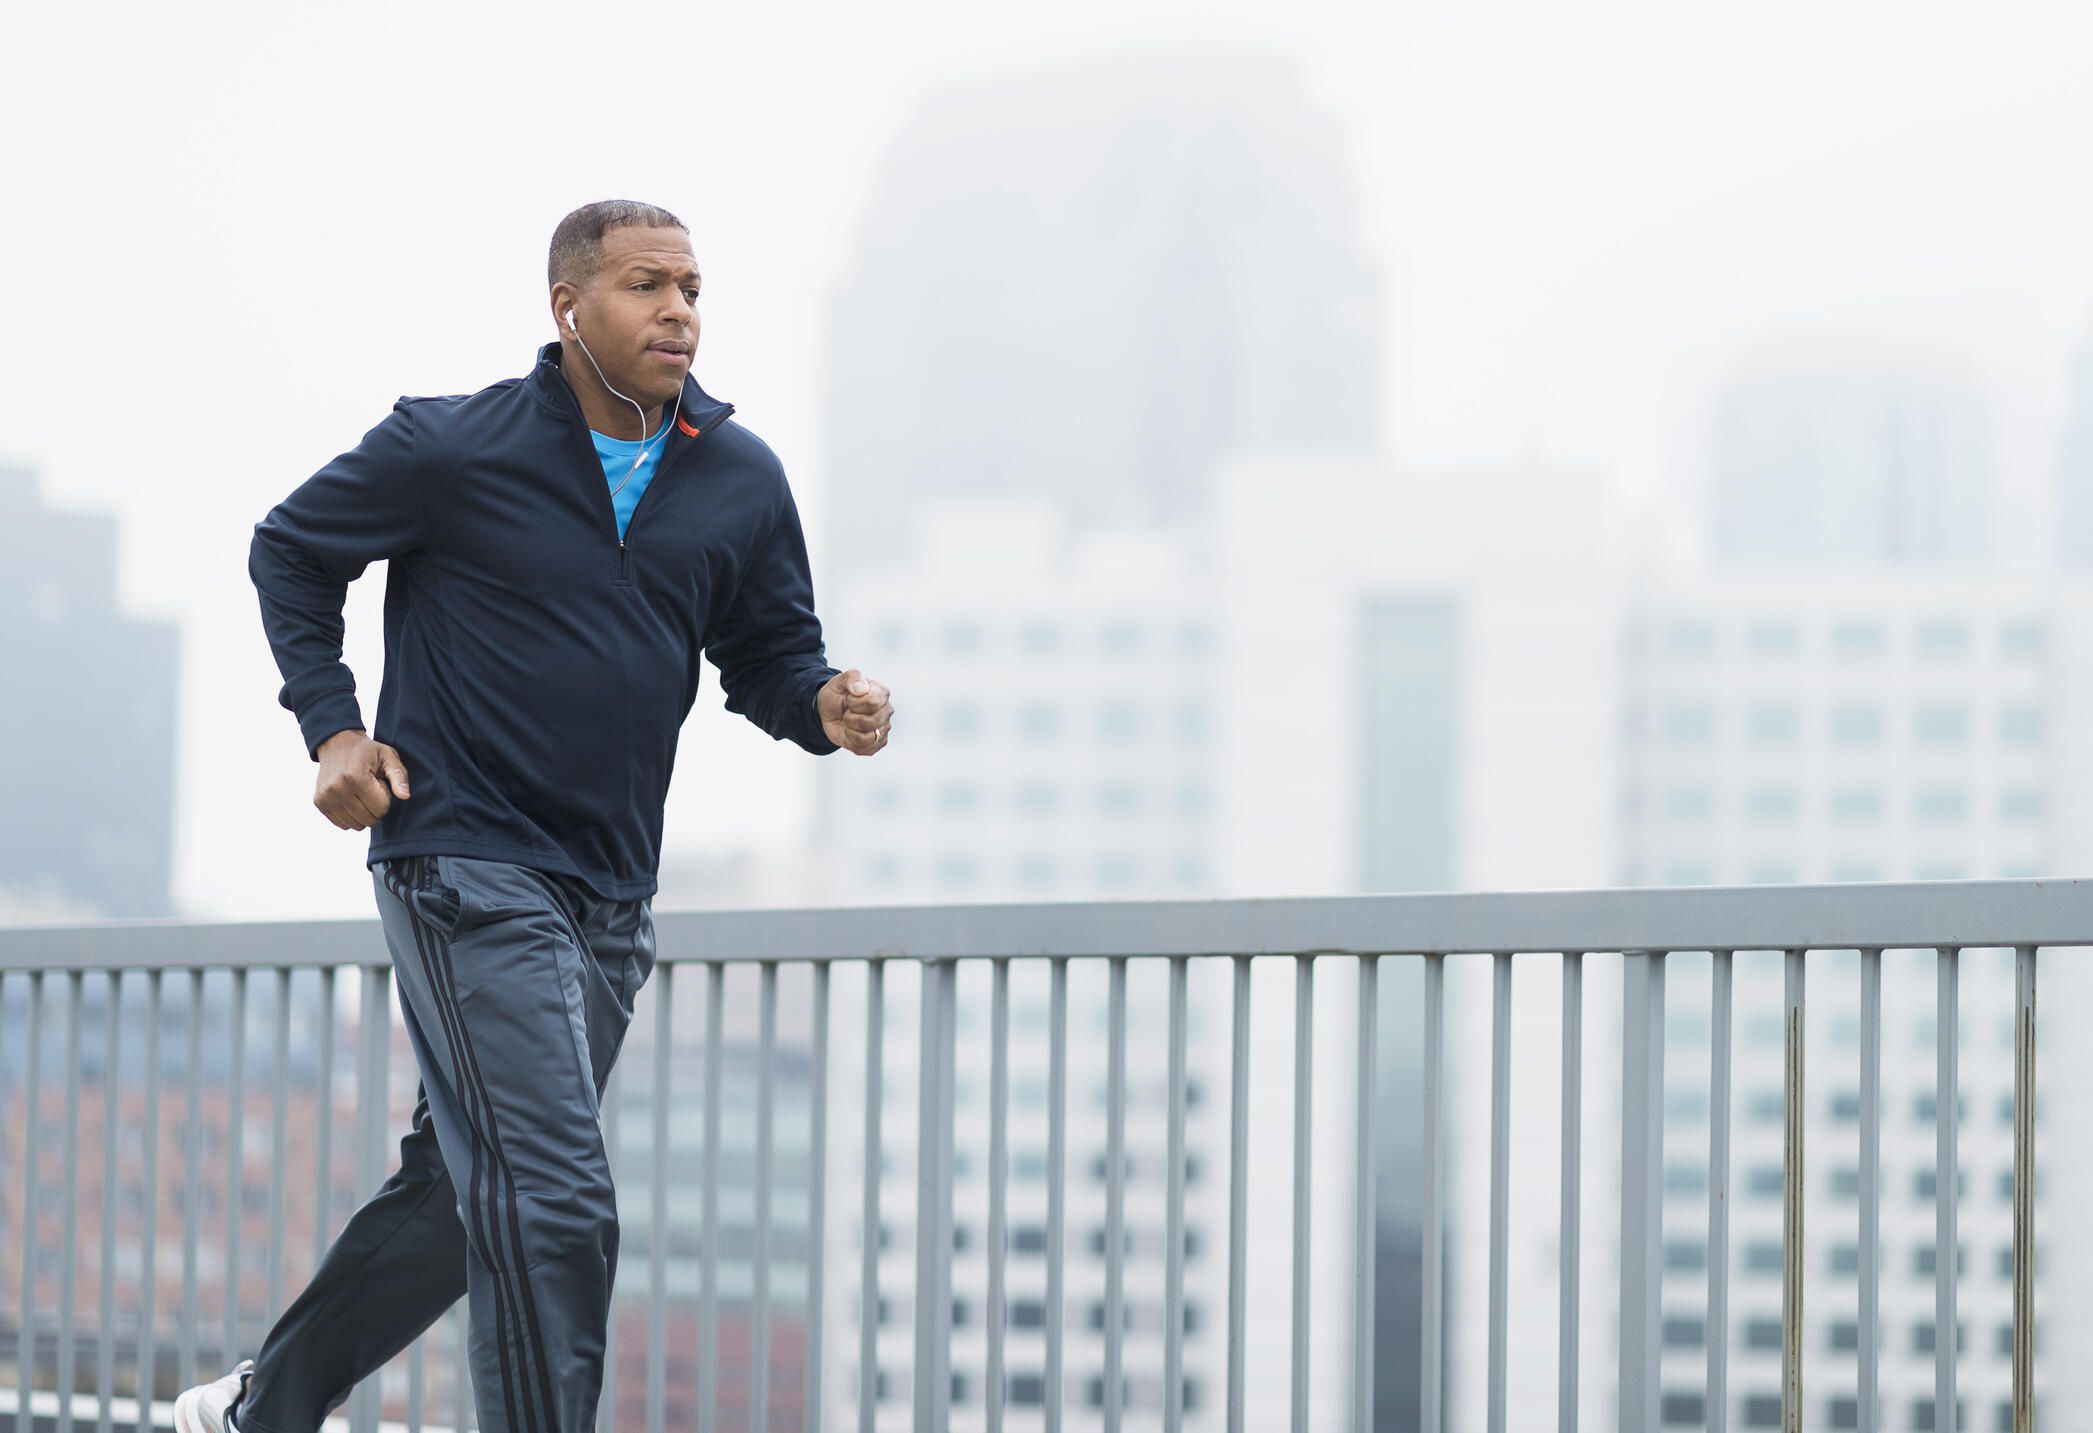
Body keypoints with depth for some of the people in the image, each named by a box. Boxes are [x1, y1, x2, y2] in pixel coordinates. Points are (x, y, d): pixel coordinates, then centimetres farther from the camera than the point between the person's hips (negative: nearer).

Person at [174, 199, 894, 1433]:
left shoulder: (741, 481, 5)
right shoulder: (453, 448, -7)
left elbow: (767, 650, 15)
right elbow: (290, 552, 8)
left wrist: (826, 705, -9)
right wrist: (331, 725, -2)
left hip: (610, 895, 6)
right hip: (467, 861, -6)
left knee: (461, 1197, 17)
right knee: (552, 1205, -17)